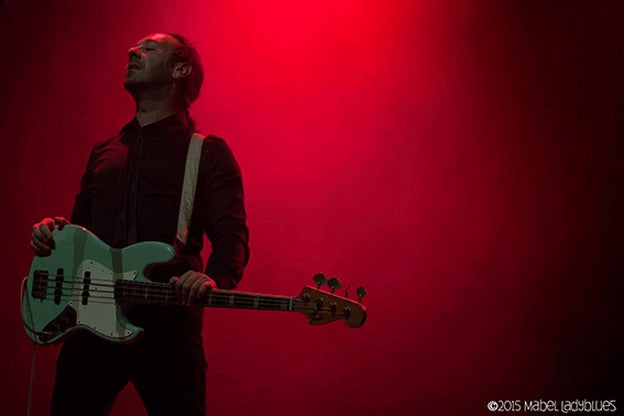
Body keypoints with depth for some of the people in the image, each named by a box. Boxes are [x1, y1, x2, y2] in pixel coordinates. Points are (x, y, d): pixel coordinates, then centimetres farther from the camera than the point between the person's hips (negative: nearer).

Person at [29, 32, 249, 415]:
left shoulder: (207, 152, 4)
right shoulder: (104, 152, 22)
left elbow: (231, 234, -8)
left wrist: (214, 280, -29)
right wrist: (55, 230, 6)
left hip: (166, 325, -5)